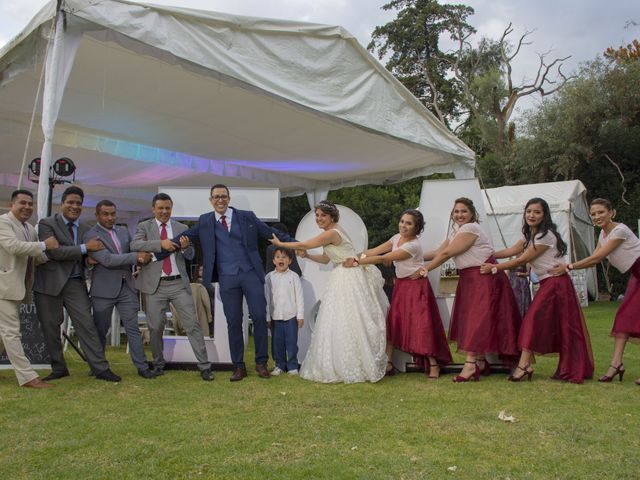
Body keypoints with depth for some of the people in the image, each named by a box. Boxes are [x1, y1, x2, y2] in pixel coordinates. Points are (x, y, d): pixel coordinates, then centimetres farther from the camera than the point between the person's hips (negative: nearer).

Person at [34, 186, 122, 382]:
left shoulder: (86, 230, 11)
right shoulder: (47, 223, -3)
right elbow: (52, 251, -17)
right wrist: (85, 248, -19)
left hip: (75, 283, 3)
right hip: (50, 283, -2)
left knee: (86, 324, -4)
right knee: (50, 328, 7)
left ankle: (101, 368, -2)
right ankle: (58, 368, 22)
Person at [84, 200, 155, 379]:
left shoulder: (123, 231, 12)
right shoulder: (91, 235, -8)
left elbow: (133, 251, 22)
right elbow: (107, 259, -19)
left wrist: (139, 258, -3)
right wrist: (137, 257, -19)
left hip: (127, 287, 4)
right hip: (104, 289, -4)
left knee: (133, 328, 2)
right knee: (100, 330, 8)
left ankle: (142, 367, 3)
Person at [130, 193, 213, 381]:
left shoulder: (182, 228, 11)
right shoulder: (144, 226, 6)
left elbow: (190, 256, 8)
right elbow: (134, 245, -13)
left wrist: (185, 247, -15)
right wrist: (160, 244, -23)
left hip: (179, 283, 1)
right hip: (155, 285, 0)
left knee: (192, 324, -3)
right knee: (155, 328, 7)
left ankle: (204, 366, 1)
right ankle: (158, 364, 27)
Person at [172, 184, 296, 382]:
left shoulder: (247, 217, 4)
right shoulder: (204, 222, 8)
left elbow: (271, 232, 5)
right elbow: (185, 236, 9)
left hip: (251, 274, -1)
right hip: (226, 278, 1)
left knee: (259, 316, -4)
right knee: (233, 322, 4)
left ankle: (261, 362, 11)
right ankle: (238, 366, 17)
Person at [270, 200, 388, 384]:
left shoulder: (332, 233, -17)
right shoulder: (332, 233, 14)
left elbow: (304, 244, -12)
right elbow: (325, 259, 18)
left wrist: (280, 244, 1)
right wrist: (307, 256, 5)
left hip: (349, 278, -10)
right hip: (340, 278, 10)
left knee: (350, 322, -4)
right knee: (338, 322, 11)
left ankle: (356, 367, 5)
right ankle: (342, 365, 18)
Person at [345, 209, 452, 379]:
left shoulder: (413, 245, -22)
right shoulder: (397, 238, 3)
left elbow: (383, 258, -24)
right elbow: (375, 250, -1)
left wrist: (357, 262, -22)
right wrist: (355, 257, -13)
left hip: (416, 286, -7)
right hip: (401, 285, 8)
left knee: (422, 325, -7)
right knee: (393, 323, 5)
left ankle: (433, 364, 7)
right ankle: (388, 363, 11)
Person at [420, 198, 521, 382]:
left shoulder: (471, 229, -15)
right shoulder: (456, 230, 15)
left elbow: (447, 253, -18)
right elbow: (439, 252, 13)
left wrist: (426, 268, -12)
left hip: (484, 277, -9)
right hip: (468, 279, 9)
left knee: (476, 319, -10)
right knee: (469, 318, 9)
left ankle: (470, 363, -10)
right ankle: (480, 362, 18)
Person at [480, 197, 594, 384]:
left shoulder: (546, 236, -14)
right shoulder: (530, 235, 15)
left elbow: (522, 260, -16)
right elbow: (510, 251, 9)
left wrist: (494, 268, -16)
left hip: (555, 282, -9)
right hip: (548, 283, 9)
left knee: (534, 318, -14)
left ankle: (525, 363, -14)